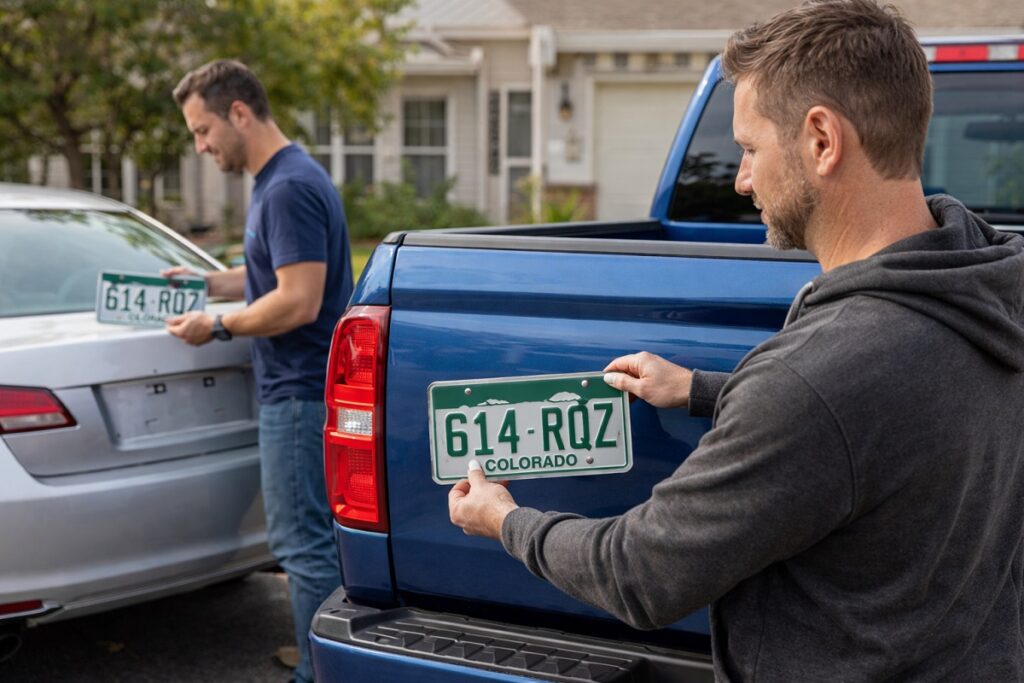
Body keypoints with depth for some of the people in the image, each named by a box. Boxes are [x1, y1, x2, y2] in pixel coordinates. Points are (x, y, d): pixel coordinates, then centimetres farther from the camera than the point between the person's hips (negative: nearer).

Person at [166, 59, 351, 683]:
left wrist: (219, 327, -12)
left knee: (305, 545, -4)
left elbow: (299, 300, -23)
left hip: (299, 395, -11)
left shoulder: (289, 188, -19)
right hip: (307, 387, 11)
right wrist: (208, 282, 17)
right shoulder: (287, 179, 14)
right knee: (319, 539, 16)